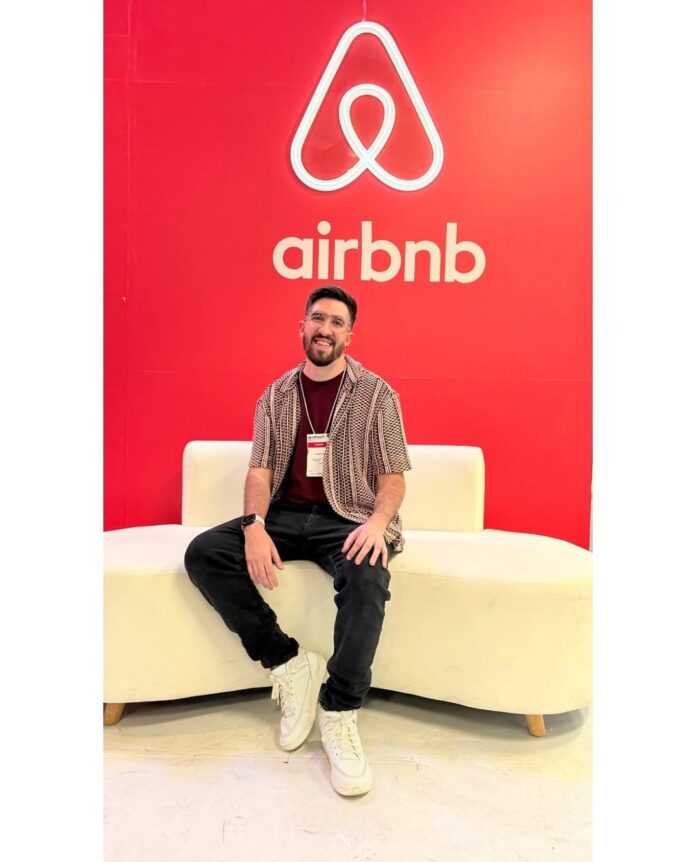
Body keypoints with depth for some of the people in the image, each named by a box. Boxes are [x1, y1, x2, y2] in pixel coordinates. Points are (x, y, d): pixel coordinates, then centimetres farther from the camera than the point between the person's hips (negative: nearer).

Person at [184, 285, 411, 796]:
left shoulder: (376, 394, 2)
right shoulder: (276, 396, 10)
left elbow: (393, 476, -1)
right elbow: (261, 469, 3)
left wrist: (377, 522, -23)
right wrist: (255, 525, -17)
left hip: (347, 517, -3)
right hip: (285, 514, 4)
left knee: (367, 576, -35)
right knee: (204, 553, -19)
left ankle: (339, 714, -18)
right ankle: (288, 662, -11)